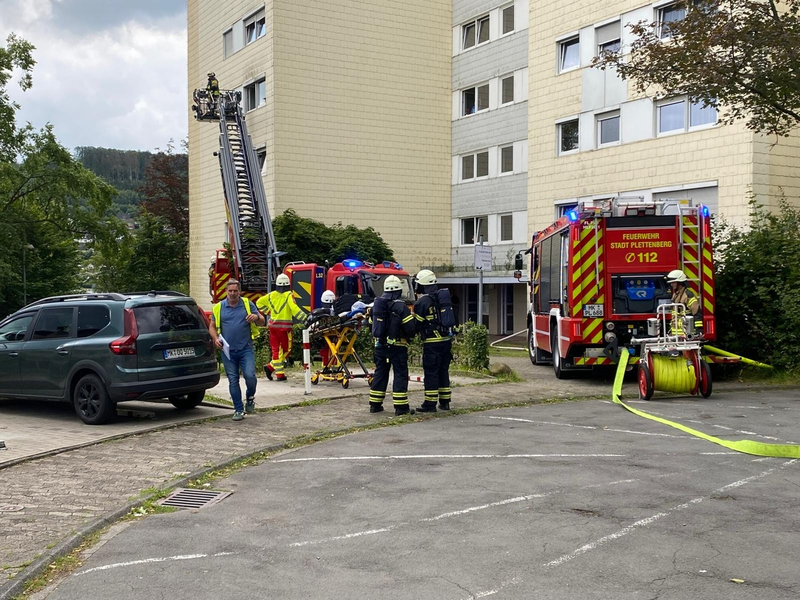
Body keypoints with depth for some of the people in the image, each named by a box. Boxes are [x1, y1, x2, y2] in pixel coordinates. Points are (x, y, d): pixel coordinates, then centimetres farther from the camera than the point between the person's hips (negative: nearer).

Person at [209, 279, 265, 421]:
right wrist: (216, 339, -7)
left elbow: (262, 321, 6)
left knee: (250, 376, -14)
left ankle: (250, 398, 16)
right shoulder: (219, 307, 8)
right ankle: (238, 410, 14)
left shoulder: (248, 304, 5)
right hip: (228, 351, 2)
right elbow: (212, 326, 13)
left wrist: (256, 317, -18)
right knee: (233, 381, 4)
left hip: (246, 349, -2)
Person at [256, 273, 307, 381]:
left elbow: (259, 302, 15)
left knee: (276, 349, 8)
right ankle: (271, 367, -5)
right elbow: (294, 309, -21)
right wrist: (305, 318, -24)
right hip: (284, 325, -5)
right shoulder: (288, 295, -9)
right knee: (286, 349, 8)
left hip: (272, 324, 5)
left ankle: (279, 373, 2)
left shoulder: (271, 295, 6)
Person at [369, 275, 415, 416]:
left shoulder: (376, 305, 5)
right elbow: (411, 328, -16)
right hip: (397, 346, -6)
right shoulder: (401, 307, -15)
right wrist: (409, 337, 5)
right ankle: (400, 407, -3)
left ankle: (375, 405, 17)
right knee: (400, 374, 0)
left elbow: (372, 324, 14)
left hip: (380, 345, 6)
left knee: (380, 373, 14)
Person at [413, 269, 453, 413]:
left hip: (432, 343, -7)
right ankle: (445, 402, 18)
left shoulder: (422, 302, -12)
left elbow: (417, 324, -8)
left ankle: (430, 403, -1)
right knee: (443, 371, 14)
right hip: (447, 340, 7)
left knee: (431, 372, -2)